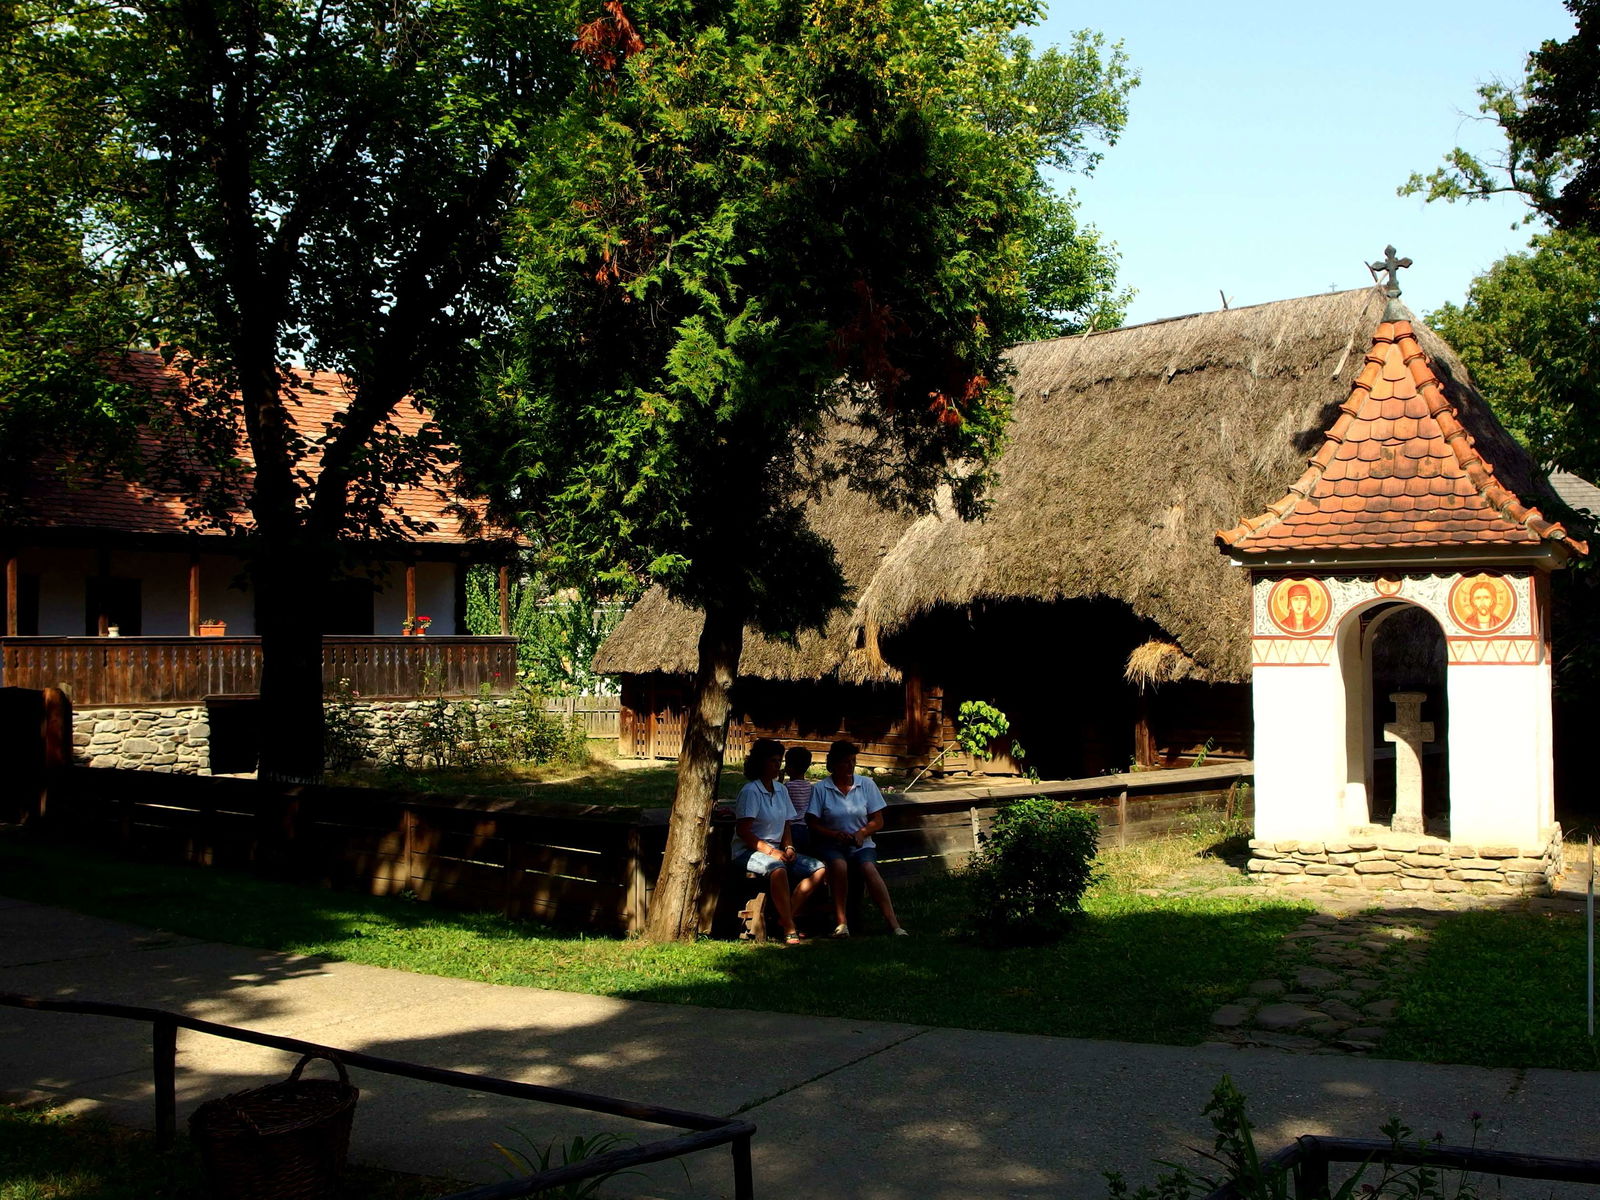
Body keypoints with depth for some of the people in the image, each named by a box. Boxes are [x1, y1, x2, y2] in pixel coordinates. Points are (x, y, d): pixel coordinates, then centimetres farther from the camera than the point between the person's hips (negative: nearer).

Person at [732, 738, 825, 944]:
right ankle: (789, 929, -35)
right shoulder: (750, 791, -11)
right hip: (748, 852, -8)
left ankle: (786, 918, -9)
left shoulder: (780, 790, 13)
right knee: (777, 868, -40)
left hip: (776, 851, 8)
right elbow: (743, 831, -17)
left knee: (818, 869, -8)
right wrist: (770, 851, -20)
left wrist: (789, 847, -1)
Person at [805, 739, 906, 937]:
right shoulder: (820, 789, 2)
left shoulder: (866, 785, 7)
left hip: (861, 844, 1)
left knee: (869, 868, -31)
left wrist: (862, 832, -12)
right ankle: (841, 921, -30)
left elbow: (878, 821, 8)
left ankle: (893, 923, -36)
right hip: (832, 845, -1)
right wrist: (835, 834, -17)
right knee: (839, 865, -36)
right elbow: (812, 823, -1)